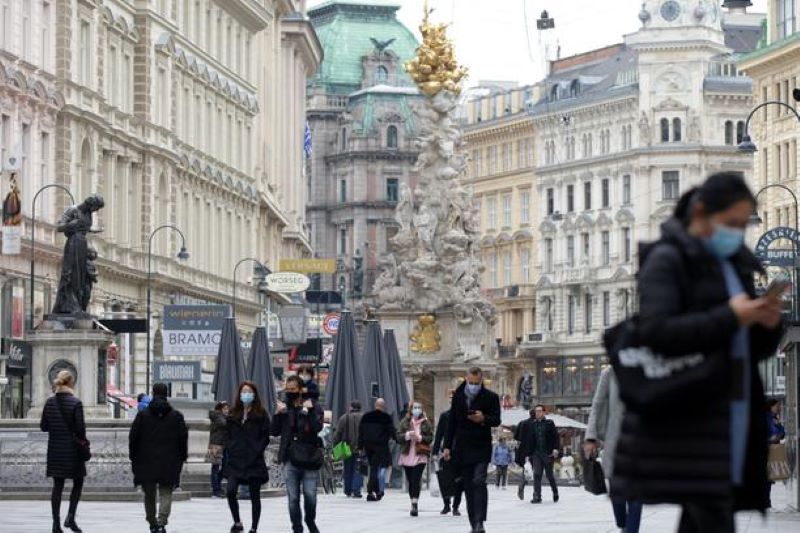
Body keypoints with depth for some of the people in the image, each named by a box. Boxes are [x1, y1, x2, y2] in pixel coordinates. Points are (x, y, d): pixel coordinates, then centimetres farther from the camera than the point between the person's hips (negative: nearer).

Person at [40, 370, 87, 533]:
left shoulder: (50, 402, 0)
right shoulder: (75, 403, -13)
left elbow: (43, 426, 4)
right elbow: (80, 428, -14)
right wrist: (83, 441, 4)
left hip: (55, 450, 4)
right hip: (72, 450, -4)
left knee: (57, 486, 9)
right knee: (78, 483, 11)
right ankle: (71, 517, -4)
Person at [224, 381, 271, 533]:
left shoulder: (261, 415, 1)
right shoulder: (233, 415, 13)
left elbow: (265, 438, -2)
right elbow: (228, 435, 16)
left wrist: (256, 451, -12)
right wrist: (229, 450, 2)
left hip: (254, 462, -3)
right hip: (235, 460, 3)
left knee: (254, 496, 3)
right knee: (230, 491, -15)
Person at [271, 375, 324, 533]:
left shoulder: (313, 406, -1)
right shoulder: (285, 408, 8)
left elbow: (317, 428, -14)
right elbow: (275, 432, 6)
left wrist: (309, 411, -22)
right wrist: (278, 414, -7)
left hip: (309, 458, -2)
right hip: (290, 459, 2)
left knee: (310, 495, 0)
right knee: (293, 497, 3)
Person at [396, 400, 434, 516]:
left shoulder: (426, 423, 5)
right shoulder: (405, 422, 8)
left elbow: (430, 438, 3)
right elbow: (398, 436, 2)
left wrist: (420, 437, -13)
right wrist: (408, 435, -15)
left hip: (420, 455, -2)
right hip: (407, 455, 2)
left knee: (416, 480, -15)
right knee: (410, 481, 7)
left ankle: (414, 504, -20)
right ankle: (414, 504, 19)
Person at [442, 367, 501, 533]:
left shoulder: (490, 397, -1)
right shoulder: (458, 396, 10)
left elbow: (497, 420, -4)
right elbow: (452, 422, 12)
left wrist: (483, 419, -25)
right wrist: (447, 446, 7)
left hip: (481, 447, -4)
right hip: (462, 448, 4)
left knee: (479, 482, -19)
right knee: (468, 487, 6)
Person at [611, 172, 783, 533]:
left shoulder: (739, 263, 18)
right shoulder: (667, 260, -4)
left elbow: (757, 351, 21)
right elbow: (655, 332, -18)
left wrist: (768, 326, -2)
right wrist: (729, 317, -19)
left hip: (732, 417, 7)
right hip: (687, 422, -7)